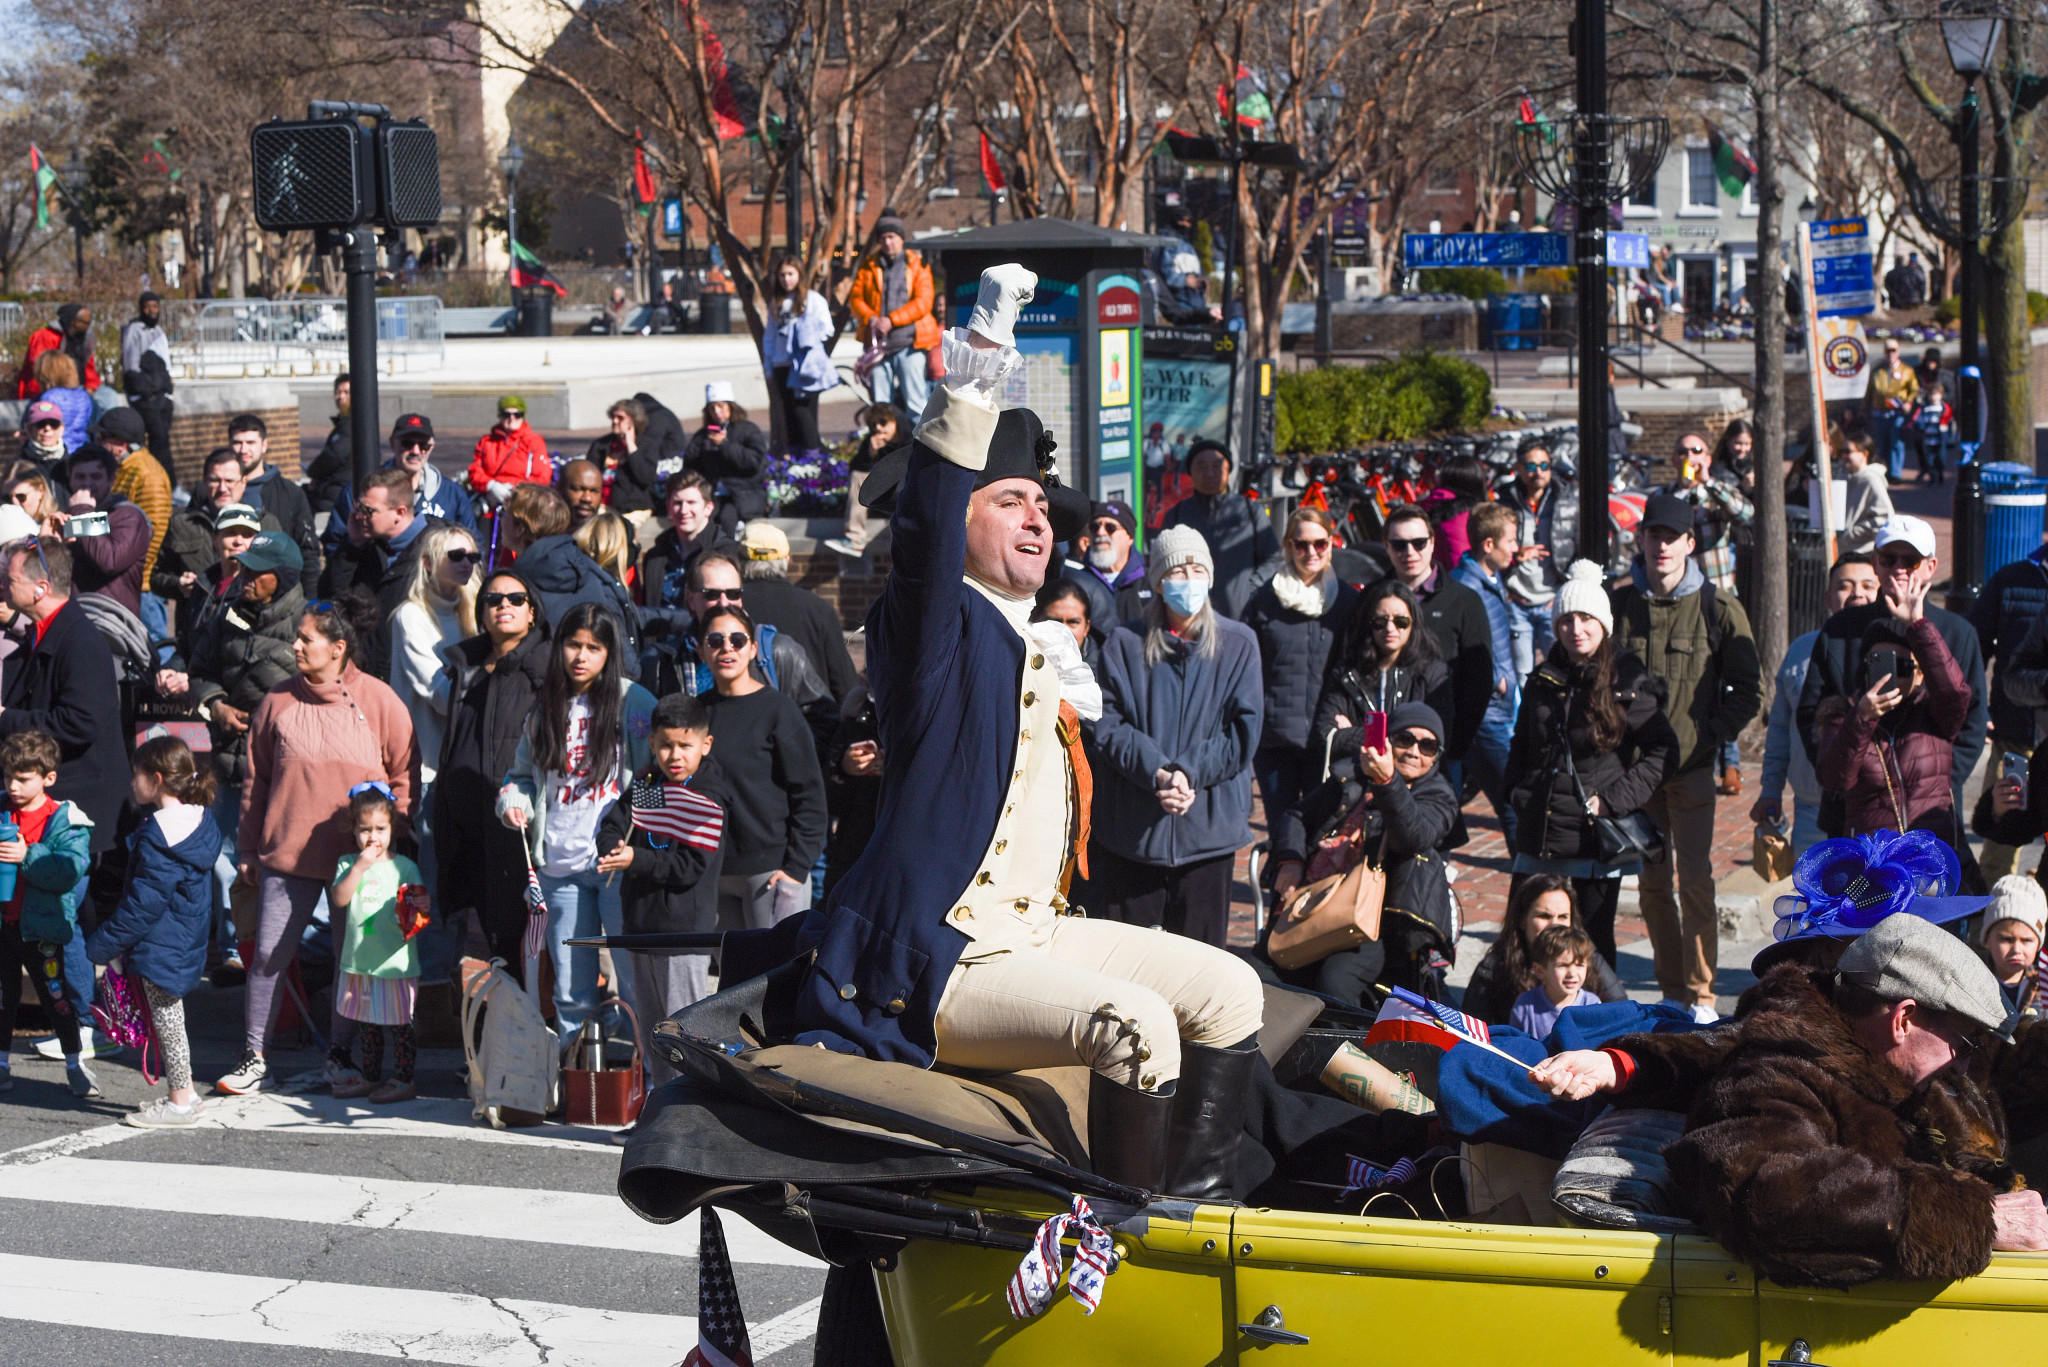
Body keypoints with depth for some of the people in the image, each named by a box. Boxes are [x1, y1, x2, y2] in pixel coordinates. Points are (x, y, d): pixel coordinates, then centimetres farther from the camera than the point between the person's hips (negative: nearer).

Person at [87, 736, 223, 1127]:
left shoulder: (159, 834, -22)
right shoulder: (199, 816, 6)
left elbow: (144, 901, -21)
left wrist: (104, 944, -15)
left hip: (161, 944, -10)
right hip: (187, 939, 10)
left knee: (166, 1019, 0)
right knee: (168, 1017, 19)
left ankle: (179, 1103, 8)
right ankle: (183, 1090, 28)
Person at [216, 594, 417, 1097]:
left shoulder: (379, 701, -2)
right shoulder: (279, 701, 3)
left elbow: (404, 777, 4)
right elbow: (256, 780, 9)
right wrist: (248, 850, 9)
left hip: (358, 858, -1)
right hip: (287, 853, 1)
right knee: (269, 956, -1)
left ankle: (340, 1053, 23)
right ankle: (254, 1059, 8)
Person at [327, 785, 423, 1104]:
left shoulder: (405, 867, 0)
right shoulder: (348, 864, 6)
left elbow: (421, 904, -1)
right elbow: (339, 899, -8)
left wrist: (415, 907, -23)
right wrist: (361, 866, -15)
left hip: (396, 960, -3)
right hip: (359, 958, 4)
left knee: (400, 1023, -1)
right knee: (366, 1024, 15)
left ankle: (403, 1080, 9)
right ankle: (370, 1077, 27)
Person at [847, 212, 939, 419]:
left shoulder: (917, 266, 4)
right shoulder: (869, 267, 12)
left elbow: (923, 301, -6)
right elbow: (856, 298, 8)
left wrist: (891, 320, -15)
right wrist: (871, 318, -12)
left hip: (909, 342, -3)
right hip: (878, 342, 3)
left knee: (915, 401, -6)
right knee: (881, 402, 5)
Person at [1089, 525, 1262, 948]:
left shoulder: (1238, 644, 6)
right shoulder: (1125, 644, 5)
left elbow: (1243, 732, 1)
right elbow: (1108, 727, -2)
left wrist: (1189, 773, -13)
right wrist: (1157, 773, -18)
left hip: (1208, 830, 0)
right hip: (1130, 829, 0)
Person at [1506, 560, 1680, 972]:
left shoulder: (1628, 683, -6)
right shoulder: (1544, 680, 10)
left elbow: (1663, 752, -6)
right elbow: (1521, 746, 23)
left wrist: (1614, 799, -13)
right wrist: (1517, 792, 8)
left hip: (1598, 839, -5)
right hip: (1540, 835, 5)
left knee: (1594, 938, 4)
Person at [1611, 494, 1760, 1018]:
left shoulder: (1718, 609, -2)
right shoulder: (1619, 605, 4)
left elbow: (1749, 689, 3)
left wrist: (1713, 735, -6)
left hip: (1691, 767, -3)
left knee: (1695, 880, -9)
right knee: (1653, 882, 7)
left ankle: (1702, 996, -2)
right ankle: (1672, 990, 17)